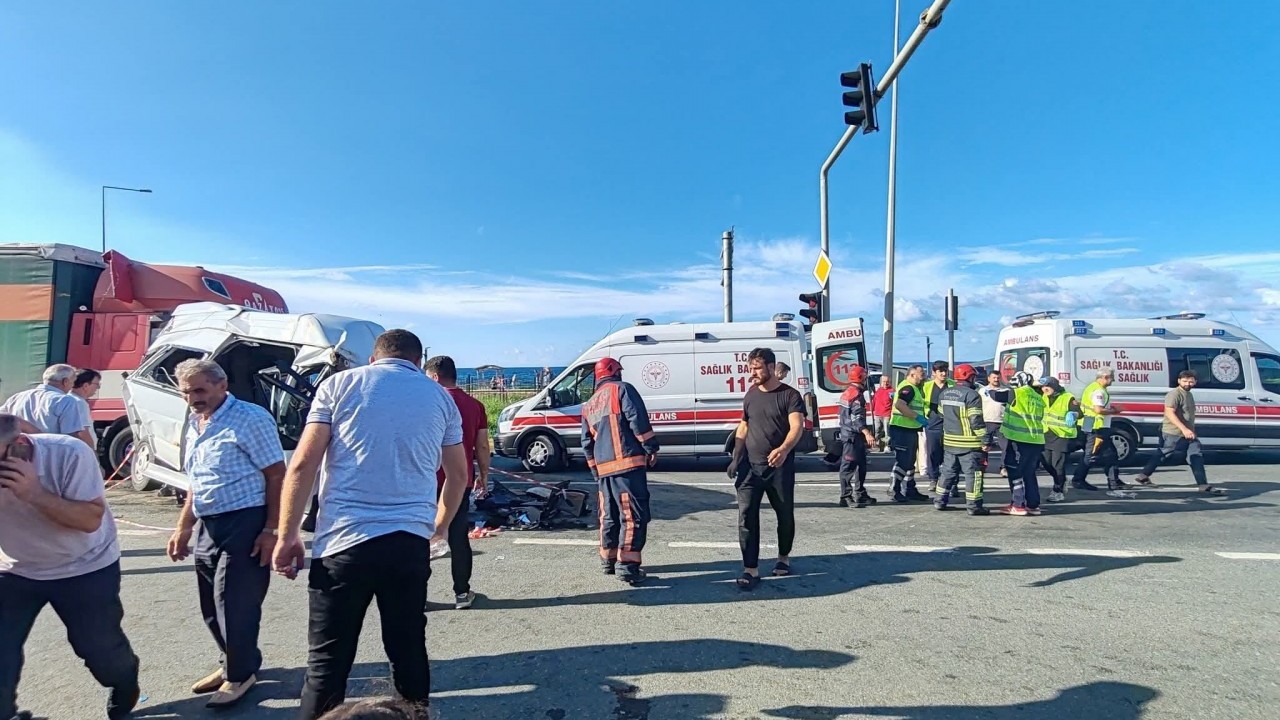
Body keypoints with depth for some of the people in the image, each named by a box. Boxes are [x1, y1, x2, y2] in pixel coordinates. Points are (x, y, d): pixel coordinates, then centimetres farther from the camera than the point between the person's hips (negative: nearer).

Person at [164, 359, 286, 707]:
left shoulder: (250, 419, -14)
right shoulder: (194, 425, 13)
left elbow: (276, 475, -16)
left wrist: (272, 530, -19)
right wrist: (183, 527, 21)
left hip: (245, 524, -8)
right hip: (208, 527, 8)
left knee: (235, 603, 0)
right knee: (211, 606, 16)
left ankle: (241, 673, 20)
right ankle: (232, 664, 35)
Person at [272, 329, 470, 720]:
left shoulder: (340, 384, 7)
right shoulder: (440, 396, 14)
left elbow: (303, 464, -1)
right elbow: (458, 475, 20)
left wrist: (287, 535, 5)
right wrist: (439, 525, 34)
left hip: (343, 540, -2)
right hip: (410, 542, 2)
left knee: (328, 660, 6)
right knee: (408, 651, 15)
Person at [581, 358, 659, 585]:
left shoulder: (589, 405, 22)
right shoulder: (622, 389, 2)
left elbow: (587, 443, 23)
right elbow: (638, 421, -11)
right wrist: (651, 448, -6)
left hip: (604, 468, 7)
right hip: (628, 464, -7)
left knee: (609, 515, 18)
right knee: (634, 515, -5)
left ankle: (608, 560, 27)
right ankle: (627, 565, -8)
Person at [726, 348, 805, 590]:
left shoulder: (789, 395, -7)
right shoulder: (750, 396, 9)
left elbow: (797, 427, -20)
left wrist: (783, 449, -38)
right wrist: (736, 459, 12)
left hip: (780, 468, -3)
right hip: (750, 467, 3)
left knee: (785, 515, 13)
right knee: (746, 517, -7)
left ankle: (784, 557, 35)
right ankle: (751, 570, -4)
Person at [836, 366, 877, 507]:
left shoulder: (847, 393, 17)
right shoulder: (856, 394, -15)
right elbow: (857, 418, -25)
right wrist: (867, 433, -33)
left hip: (846, 433, 10)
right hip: (853, 435, -10)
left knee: (860, 465, 15)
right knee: (849, 466, -7)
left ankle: (860, 495, 20)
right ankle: (846, 497, -5)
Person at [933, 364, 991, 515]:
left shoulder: (944, 393, 7)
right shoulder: (971, 395, -16)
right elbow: (976, 421, -19)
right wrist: (986, 440, -15)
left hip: (949, 441, 7)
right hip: (969, 443, -7)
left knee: (948, 471, 15)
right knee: (973, 474, 2)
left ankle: (940, 501, 19)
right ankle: (973, 505, 4)